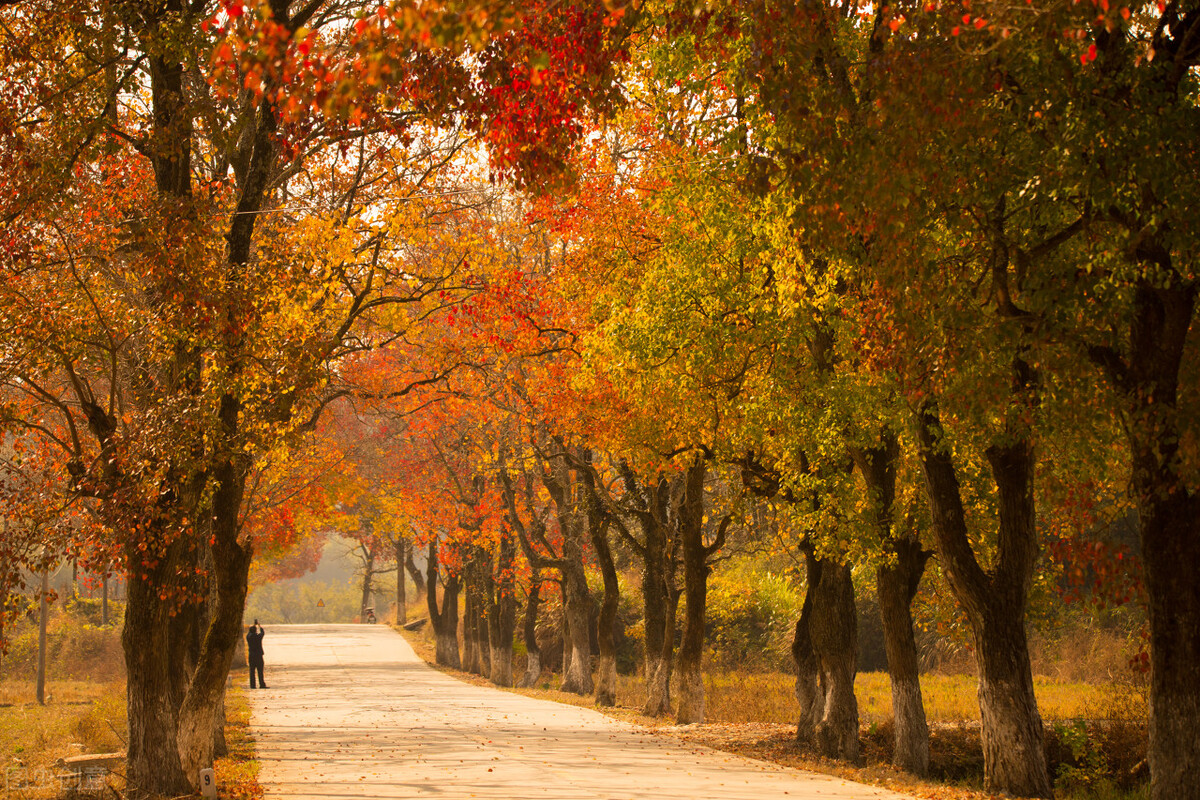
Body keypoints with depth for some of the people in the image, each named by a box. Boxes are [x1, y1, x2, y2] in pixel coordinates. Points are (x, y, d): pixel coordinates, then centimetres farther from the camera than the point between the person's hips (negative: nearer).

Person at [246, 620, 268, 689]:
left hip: (251, 656, 4)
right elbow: (263, 632, 11)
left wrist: (254, 625, 35)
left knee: (252, 671, 5)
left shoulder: (248, 637, -2)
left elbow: (249, 632, 22)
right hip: (258, 655, -4)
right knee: (260, 671, -1)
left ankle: (252, 685, 3)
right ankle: (262, 684, -3)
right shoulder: (258, 636, -11)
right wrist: (260, 626, 28)